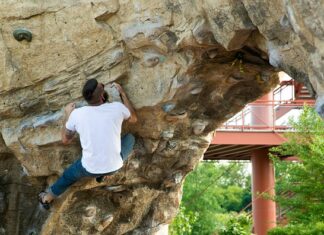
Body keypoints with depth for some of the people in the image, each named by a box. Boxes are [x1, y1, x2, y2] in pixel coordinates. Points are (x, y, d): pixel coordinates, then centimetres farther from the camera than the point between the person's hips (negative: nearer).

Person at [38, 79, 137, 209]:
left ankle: (47, 198, 52)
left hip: (90, 169, 1)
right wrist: (122, 94, 16)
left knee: (69, 175, 33)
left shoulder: (76, 114, -13)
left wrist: (67, 115, 17)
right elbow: (133, 119, 10)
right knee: (130, 138, 25)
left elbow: (65, 140, 5)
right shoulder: (117, 108, -15)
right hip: (115, 166, -1)